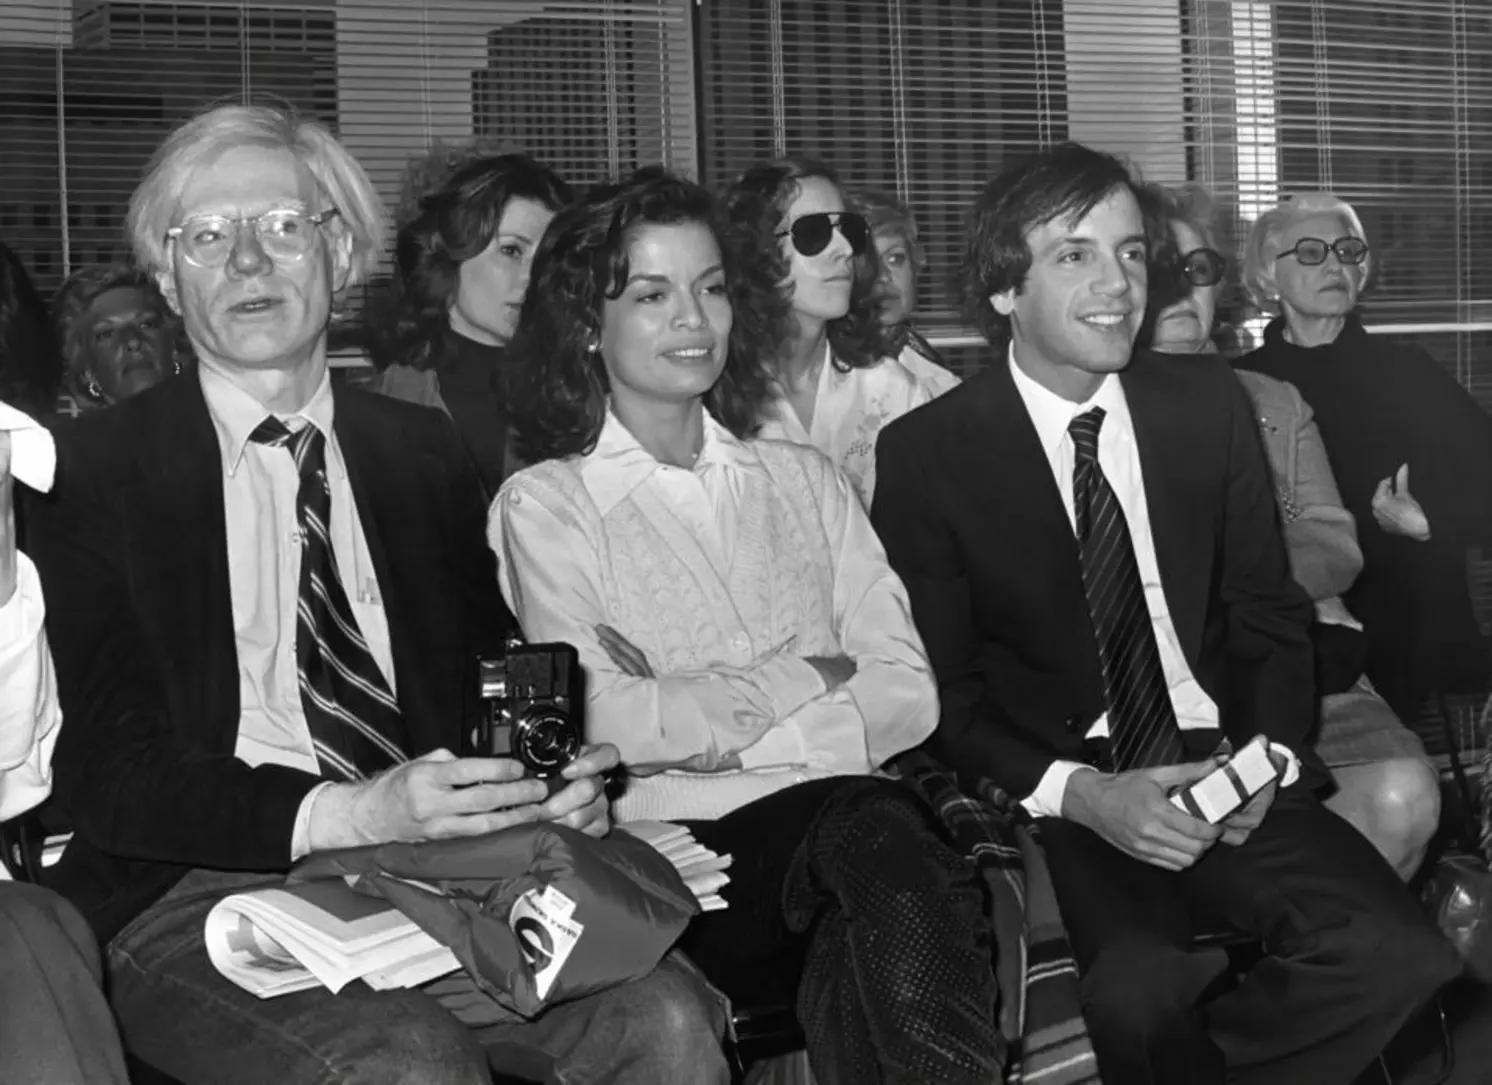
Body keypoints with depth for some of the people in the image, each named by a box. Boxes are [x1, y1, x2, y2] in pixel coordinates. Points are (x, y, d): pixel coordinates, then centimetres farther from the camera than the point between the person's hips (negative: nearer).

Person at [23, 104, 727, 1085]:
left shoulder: (425, 452, 15)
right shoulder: (90, 471, 3)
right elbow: (107, 773, -5)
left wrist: (549, 781, -8)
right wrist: (350, 813, -20)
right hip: (210, 891, -3)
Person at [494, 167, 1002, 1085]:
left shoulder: (805, 482, 21)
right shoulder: (543, 504, 9)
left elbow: (909, 697, 8)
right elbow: (605, 724, -7)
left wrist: (706, 719, -4)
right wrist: (809, 676, 0)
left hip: (845, 820, 3)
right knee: (874, 835, -34)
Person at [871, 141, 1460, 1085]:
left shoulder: (1211, 404, 8)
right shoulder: (924, 454, -3)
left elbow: (1271, 618, 13)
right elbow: (944, 696, -2)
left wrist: (1266, 755, -7)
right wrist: (1082, 795, -17)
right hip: (1061, 804, -3)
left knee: (1401, 957, -23)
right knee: (1141, 991, -34)